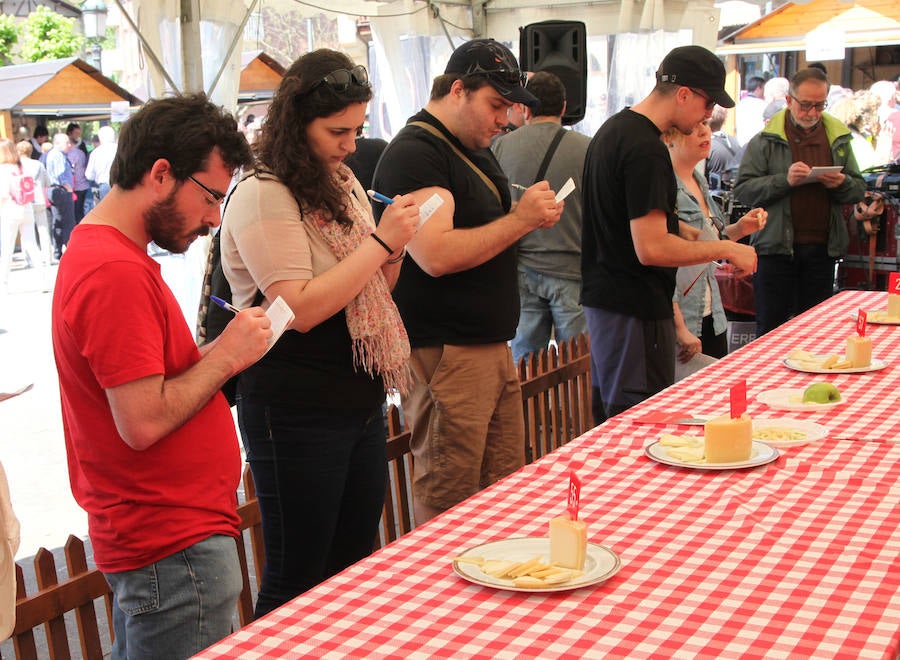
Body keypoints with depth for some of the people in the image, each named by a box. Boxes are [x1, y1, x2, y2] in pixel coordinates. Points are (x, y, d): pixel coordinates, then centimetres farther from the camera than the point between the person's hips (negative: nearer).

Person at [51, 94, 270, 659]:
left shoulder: (93, 249, 12)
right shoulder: (117, 273, -21)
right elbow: (143, 423, -24)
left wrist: (220, 353, 5)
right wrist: (225, 357, -13)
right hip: (176, 548, -10)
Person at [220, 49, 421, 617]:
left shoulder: (344, 183, 11)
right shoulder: (263, 197, -15)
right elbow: (302, 308, -23)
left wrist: (395, 250, -2)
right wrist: (381, 241, -19)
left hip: (362, 401, 8)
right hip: (298, 415, -8)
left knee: (356, 567, 17)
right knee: (298, 581, 4)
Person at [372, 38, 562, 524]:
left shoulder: (475, 150, 18)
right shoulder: (414, 152, -13)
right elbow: (437, 255, -24)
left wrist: (535, 218, 8)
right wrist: (519, 219, -17)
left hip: (491, 346, 10)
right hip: (444, 356, -10)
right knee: (448, 507, -3)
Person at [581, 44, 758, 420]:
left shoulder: (613, 129, 14)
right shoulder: (646, 150, -19)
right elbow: (651, 248, -24)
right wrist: (724, 249, -12)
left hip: (604, 298, 10)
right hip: (635, 308, -10)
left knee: (614, 415, 18)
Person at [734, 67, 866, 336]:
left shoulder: (839, 139, 11)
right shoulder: (766, 140, -1)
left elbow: (859, 190, 13)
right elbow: (743, 190, -9)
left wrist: (842, 183, -9)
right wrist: (785, 180, -21)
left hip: (822, 249, 4)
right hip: (776, 247, -3)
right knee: (770, 328, 2)